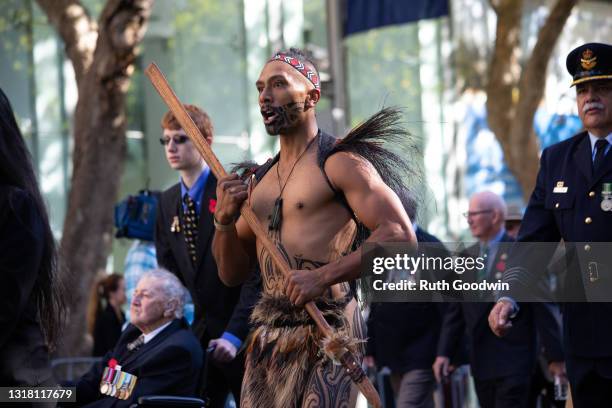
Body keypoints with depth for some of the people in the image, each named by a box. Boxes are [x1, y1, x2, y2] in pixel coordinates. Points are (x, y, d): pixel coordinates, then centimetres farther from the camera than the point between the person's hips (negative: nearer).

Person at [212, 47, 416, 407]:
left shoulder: (339, 162, -2)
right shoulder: (260, 179, 19)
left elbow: (400, 235, -14)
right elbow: (233, 273, 22)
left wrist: (323, 276, -22)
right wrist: (225, 220, 2)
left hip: (325, 332, -7)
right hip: (266, 335, 7)